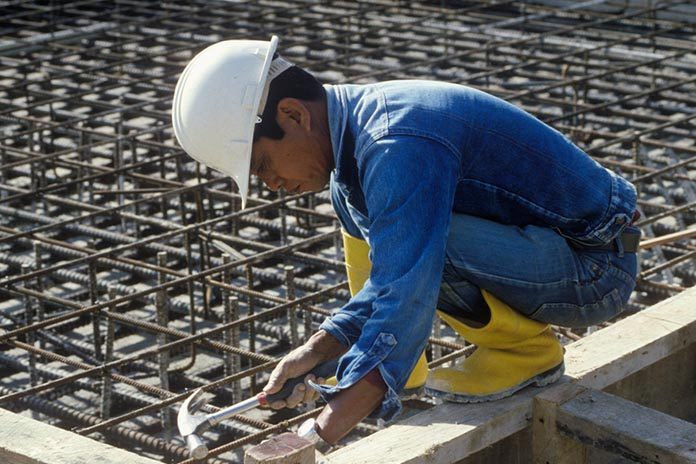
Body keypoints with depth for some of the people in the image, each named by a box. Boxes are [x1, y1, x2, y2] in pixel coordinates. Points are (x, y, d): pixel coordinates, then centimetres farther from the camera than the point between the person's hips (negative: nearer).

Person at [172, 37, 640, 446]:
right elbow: (392, 275, 11)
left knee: (407, 228, -30)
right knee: (351, 195, 10)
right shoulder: (358, 130, 3)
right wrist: (319, 349, -1)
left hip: (596, 273, -10)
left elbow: (404, 302, -33)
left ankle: (528, 350, -8)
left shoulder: (399, 149, -28)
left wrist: (325, 435, -32)